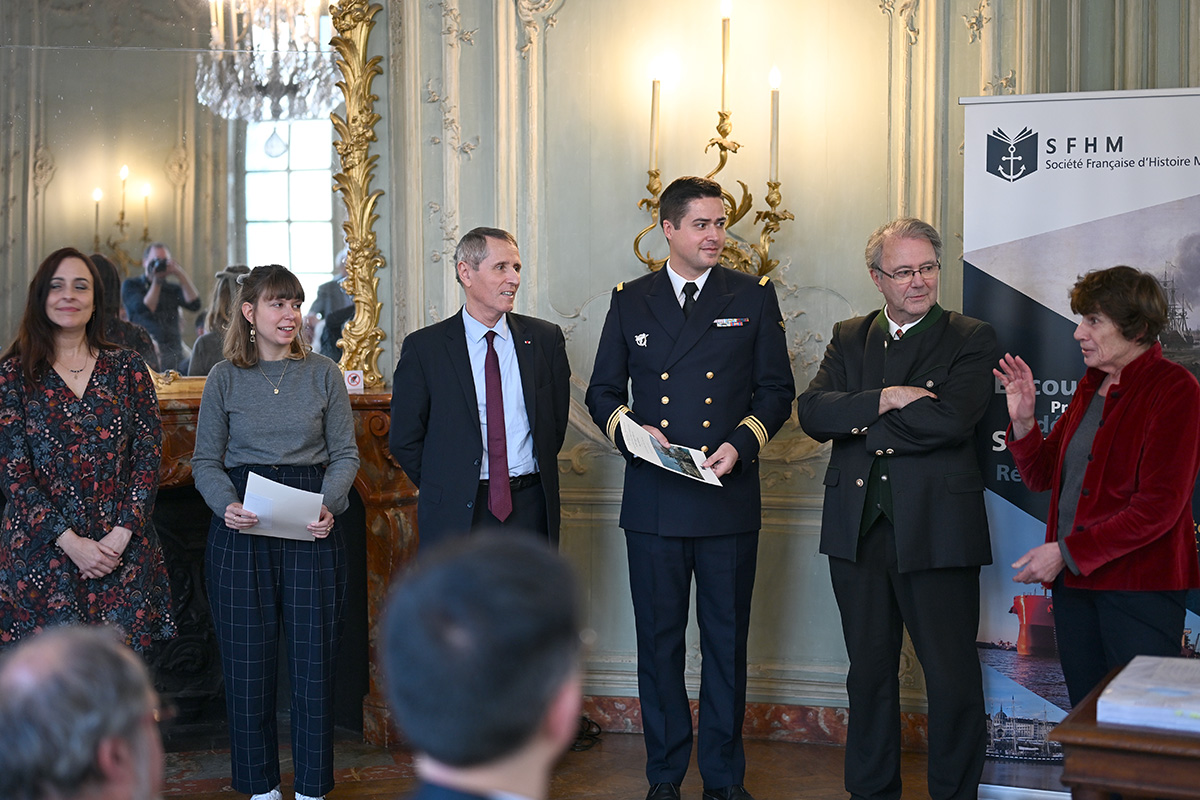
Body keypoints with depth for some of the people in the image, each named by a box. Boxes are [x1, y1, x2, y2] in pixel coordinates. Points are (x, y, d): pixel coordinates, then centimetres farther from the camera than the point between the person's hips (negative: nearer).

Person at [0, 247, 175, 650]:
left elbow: (148, 457, 3)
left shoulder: (129, 369, 7)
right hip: (42, 553, -1)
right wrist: (71, 542, -12)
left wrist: (122, 534, -9)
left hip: (124, 552, 2)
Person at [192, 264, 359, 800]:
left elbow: (345, 453, 5)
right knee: (247, 657, 4)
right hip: (243, 530, 0)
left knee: (314, 656, 1)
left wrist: (329, 505, -12)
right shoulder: (225, 378, 5)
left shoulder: (323, 374, 6)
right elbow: (206, 460, 5)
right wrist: (227, 505, -15)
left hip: (312, 530, 0)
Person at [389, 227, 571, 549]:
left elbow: (557, 422, 11)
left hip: (530, 510, 2)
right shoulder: (424, 347, -1)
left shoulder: (546, 338, 6)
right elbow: (405, 439, 2)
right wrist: (446, 490, 1)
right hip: (456, 516, -2)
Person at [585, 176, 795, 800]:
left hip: (729, 498, -1)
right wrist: (632, 430, -8)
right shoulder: (631, 300, 8)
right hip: (653, 498, 1)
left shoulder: (754, 297, 6)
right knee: (658, 639, 7)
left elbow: (776, 389, 6)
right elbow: (602, 392, 12)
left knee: (726, 640, 7)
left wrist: (740, 444, -10)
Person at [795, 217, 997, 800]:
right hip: (858, 532, 4)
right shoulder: (849, 338, 13)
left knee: (953, 679, 0)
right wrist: (884, 400, -16)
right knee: (869, 671, 14)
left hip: (936, 529, -4)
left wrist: (862, 424, -9)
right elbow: (812, 411, -3)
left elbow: (950, 419, -17)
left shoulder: (971, 339, 0)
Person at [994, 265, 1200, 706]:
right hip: (1074, 580, 7)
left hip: (1139, 585, -7)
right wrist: (1023, 422, -1)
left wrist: (1065, 552, -17)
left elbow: (1158, 506, -17)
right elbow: (1041, 475, 18)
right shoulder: (1090, 387, 14)